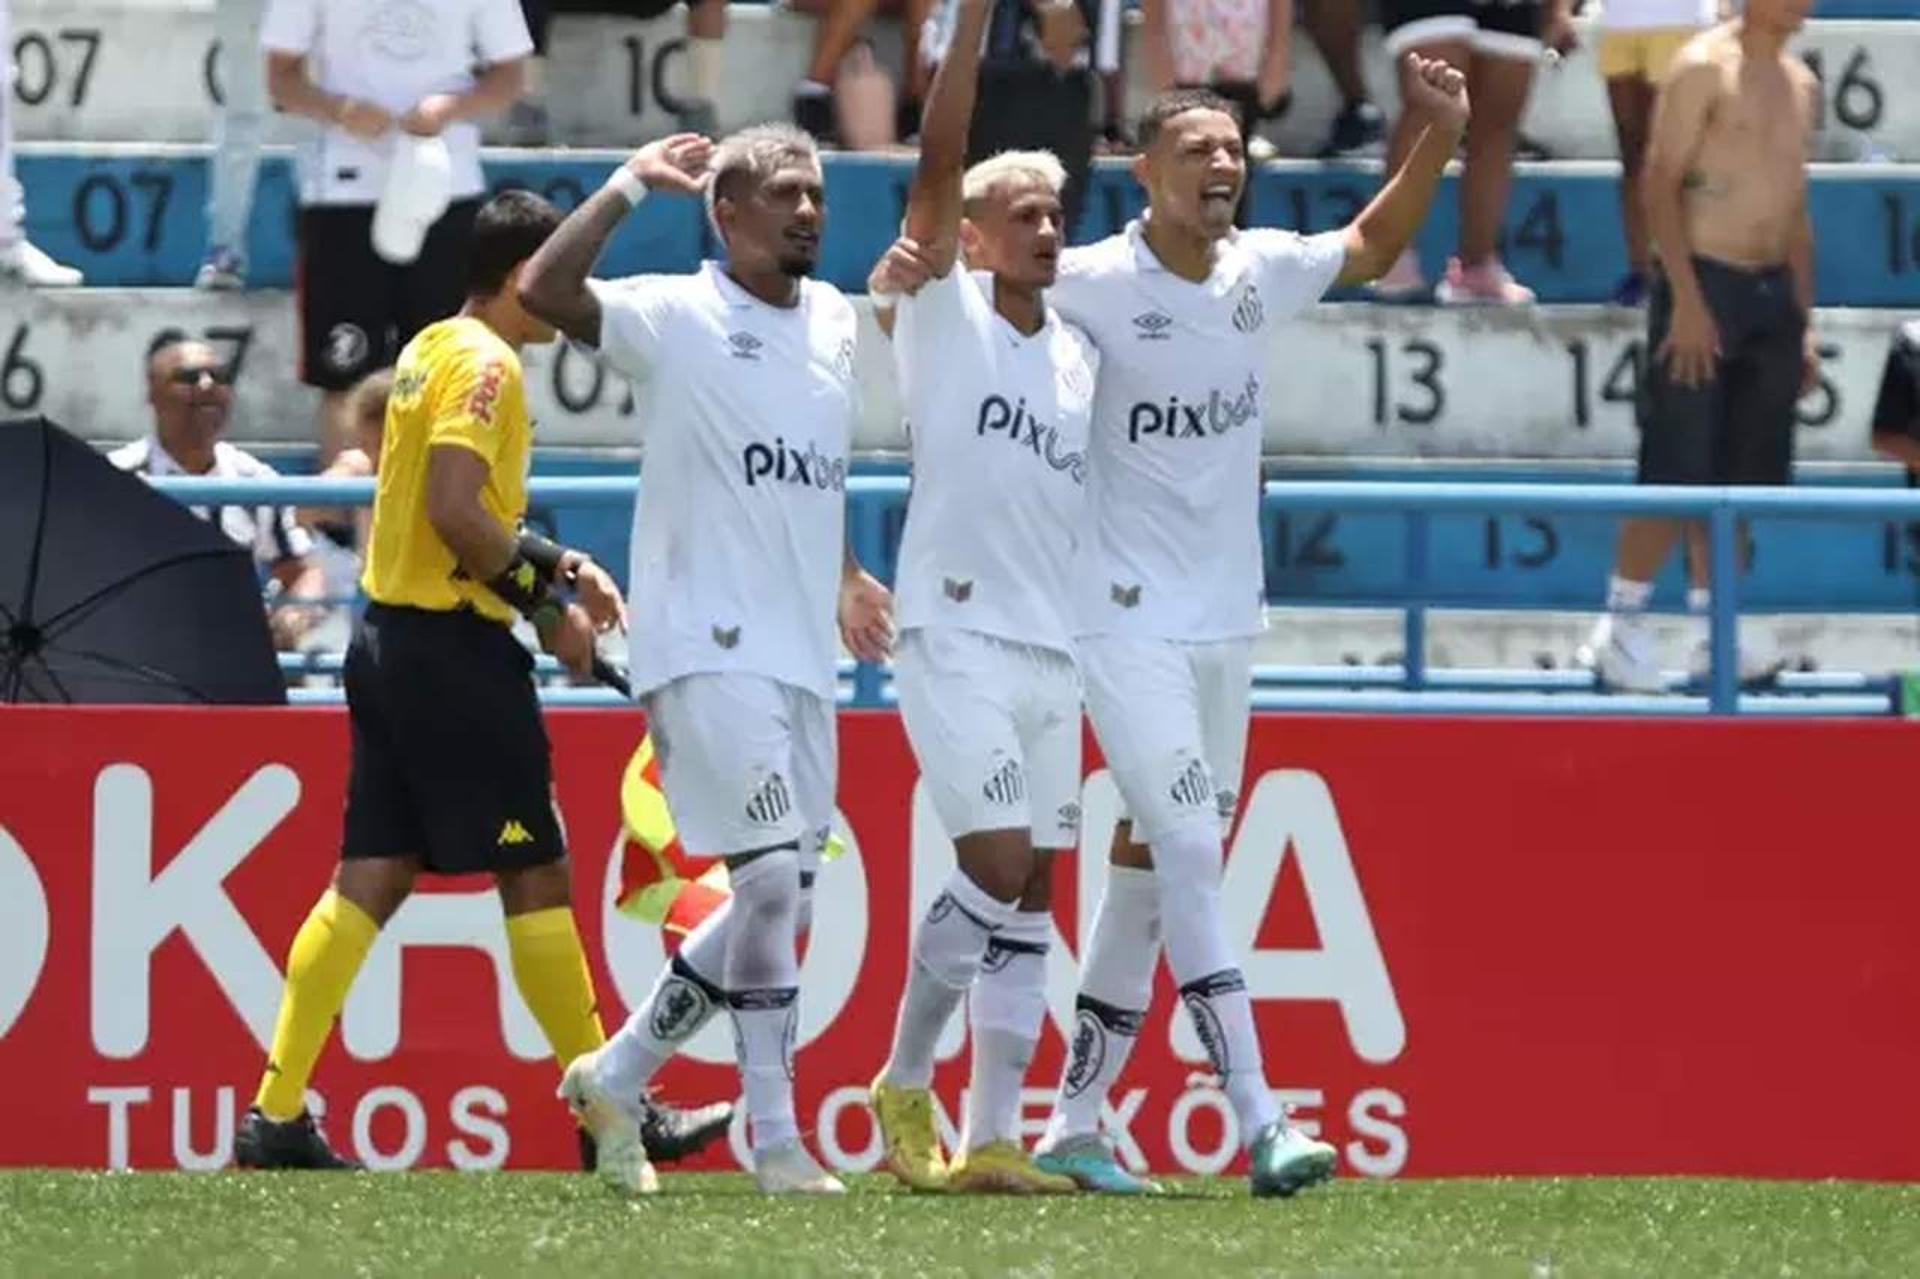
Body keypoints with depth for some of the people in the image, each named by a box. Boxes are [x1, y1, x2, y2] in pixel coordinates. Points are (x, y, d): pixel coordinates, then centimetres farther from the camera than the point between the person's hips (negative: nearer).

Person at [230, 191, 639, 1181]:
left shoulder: (431, 351, 15)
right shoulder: (484, 363, -13)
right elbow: (455, 511, -23)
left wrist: (554, 563, 16)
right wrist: (546, 605, -14)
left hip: (392, 641, 9)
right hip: (454, 652, -9)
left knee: (372, 877, 7)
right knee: (534, 875, -2)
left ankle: (277, 1116, 3)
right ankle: (610, 1119, 3)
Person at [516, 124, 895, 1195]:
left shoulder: (834, 322, 15)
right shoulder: (679, 317, -6)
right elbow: (545, 290, -23)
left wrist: (845, 575, 33)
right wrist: (633, 184, -17)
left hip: (803, 655, 8)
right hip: (708, 651, -8)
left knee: (783, 903, 10)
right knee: (774, 878, -16)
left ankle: (619, 1073, 26)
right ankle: (776, 1139, -11)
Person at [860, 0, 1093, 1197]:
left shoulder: (1078, 356, 14)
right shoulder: (943, 315, -1)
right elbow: (936, 167, -13)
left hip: (1056, 646, 6)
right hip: (959, 635, -6)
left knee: (1032, 890, 2)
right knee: (997, 864, -15)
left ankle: (993, 1139, 3)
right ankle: (903, 1083, 3)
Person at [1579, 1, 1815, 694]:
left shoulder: (1800, 83, 15)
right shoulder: (1705, 67, -8)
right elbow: (1660, 185, -12)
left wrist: (1804, 323, 17)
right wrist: (1686, 300, -19)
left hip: (1772, 294, 7)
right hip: (1705, 282, -7)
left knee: (1742, 472, 8)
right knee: (1677, 471, -9)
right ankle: (1620, 629, -4)